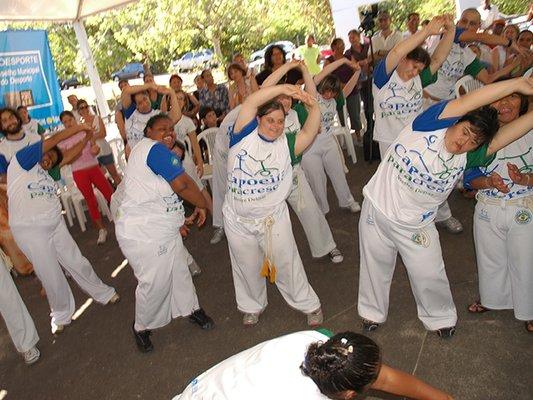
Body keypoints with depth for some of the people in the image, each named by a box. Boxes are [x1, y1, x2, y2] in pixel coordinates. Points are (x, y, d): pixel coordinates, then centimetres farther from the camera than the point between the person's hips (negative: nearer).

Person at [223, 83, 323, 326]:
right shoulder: (244, 135, -7)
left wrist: (314, 107, -30)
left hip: (273, 218, 0)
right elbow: (251, 102, -19)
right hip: (237, 219, 0)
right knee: (248, 267, 19)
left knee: (286, 264, 11)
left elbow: (310, 132, -14)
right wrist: (283, 88, -23)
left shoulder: (286, 145, -2)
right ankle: (252, 307, 44)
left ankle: (309, 305, 34)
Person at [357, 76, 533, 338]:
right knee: (376, 267, 16)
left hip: (416, 225, 3)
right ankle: (372, 311, 43)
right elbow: (468, 101, -29)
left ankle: (439, 316, 42)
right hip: (377, 209, -2)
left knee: (429, 275, 10)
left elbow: (503, 136, -18)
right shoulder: (432, 124, -17)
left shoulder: (467, 158, -7)